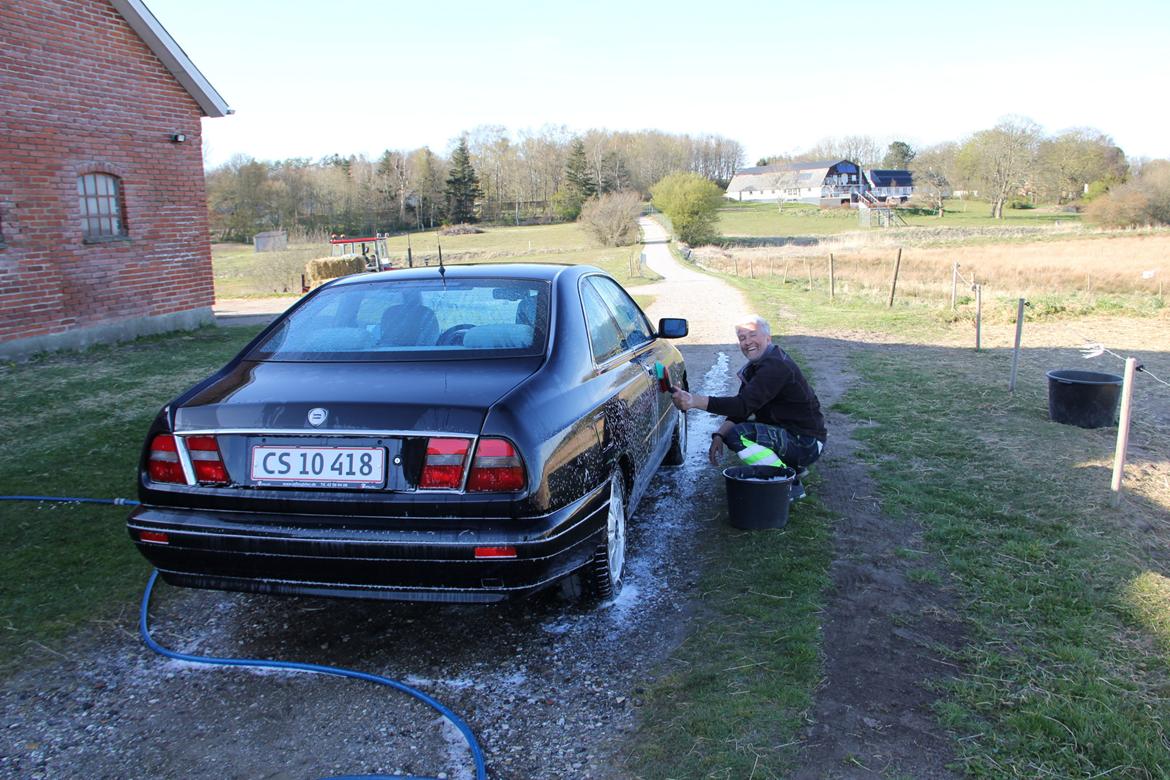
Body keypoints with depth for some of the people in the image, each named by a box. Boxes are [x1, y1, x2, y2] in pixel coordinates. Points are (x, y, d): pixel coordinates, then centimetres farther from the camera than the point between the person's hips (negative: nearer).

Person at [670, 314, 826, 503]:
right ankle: (792, 466, 16)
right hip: (788, 433, 10)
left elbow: (743, 405, -33)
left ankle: (790, 486, -13)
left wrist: (694, 401, -40)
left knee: (737, 436, -25)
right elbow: (741, 408, 6)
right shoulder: (756, 365, 11)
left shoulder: (776, 366, -22)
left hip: (808, 444, -10)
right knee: (728, 431, 14)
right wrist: (719, 435, -11)